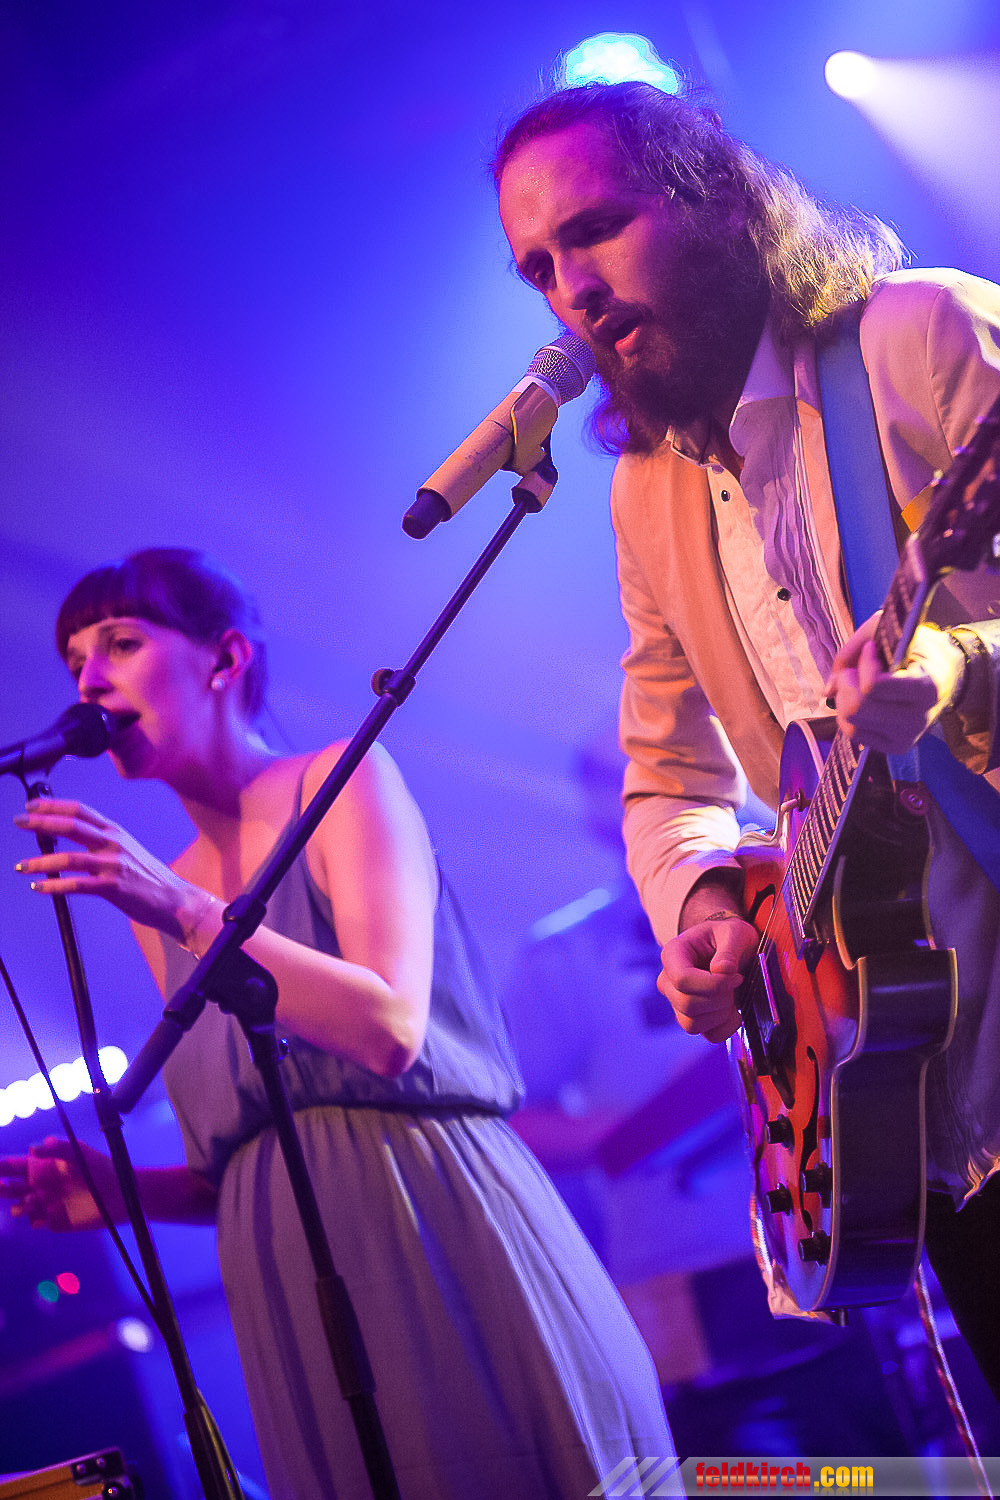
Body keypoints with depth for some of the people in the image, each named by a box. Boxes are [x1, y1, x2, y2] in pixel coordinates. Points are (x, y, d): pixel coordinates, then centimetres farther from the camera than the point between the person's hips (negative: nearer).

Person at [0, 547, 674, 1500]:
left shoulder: (344, 781, 1)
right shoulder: (160, 898, 16)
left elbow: (391, 1029, -14)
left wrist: (185, 911, -17)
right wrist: (116, 1190, -1)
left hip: (436, 1231, -5)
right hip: (294, 1294, 5)